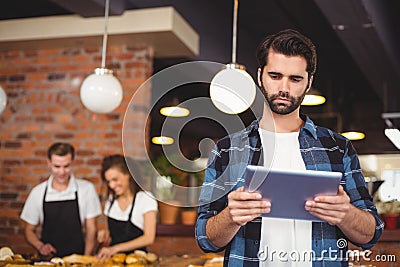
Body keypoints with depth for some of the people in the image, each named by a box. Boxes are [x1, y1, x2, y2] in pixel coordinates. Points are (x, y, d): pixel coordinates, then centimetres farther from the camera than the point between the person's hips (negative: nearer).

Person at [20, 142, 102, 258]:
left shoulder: (87, 189, 2)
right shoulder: (38, 192, 5)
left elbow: (91, 228, 5)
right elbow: (29, 230, 14)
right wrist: (40, 246, -5)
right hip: (48, 258, 1)